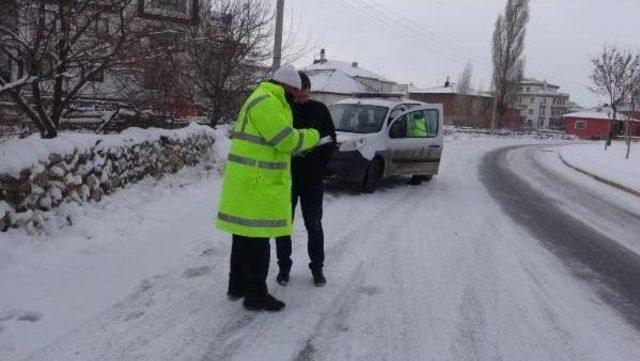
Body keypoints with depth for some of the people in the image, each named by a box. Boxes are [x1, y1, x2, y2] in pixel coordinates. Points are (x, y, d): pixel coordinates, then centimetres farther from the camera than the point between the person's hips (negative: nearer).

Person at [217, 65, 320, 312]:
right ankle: (255, 295, 7)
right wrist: (312, 136, -1)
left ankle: (237, 286, 29)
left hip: (249, 181, 11)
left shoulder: (266, 100, 20)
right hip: (255, 183, -11)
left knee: (245, 235, 17)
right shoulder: (266, 102, -15)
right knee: (256, 238, -3)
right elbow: (287, 140, -18)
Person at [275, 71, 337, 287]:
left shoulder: (319, 110, 1)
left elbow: (331, 140, 8)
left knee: (314, 225, 6)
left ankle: (317, 267, 20)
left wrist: (320, 166, 0)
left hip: (313, 180, 0)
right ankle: (284, 267, 23)